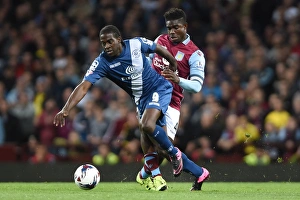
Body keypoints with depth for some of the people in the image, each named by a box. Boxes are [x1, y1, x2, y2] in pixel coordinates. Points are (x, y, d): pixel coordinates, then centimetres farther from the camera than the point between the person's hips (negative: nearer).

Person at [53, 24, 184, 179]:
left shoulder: (136, 44, -18)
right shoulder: (102, 62, -17)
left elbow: (158, 49, 3)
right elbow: (83, 87, -25)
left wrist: (173, 63, 20)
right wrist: (66, 110, -38)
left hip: (159, 88, -4)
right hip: (141, 100, 4)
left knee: (147, 125, -27)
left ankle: (174, 153, -3)